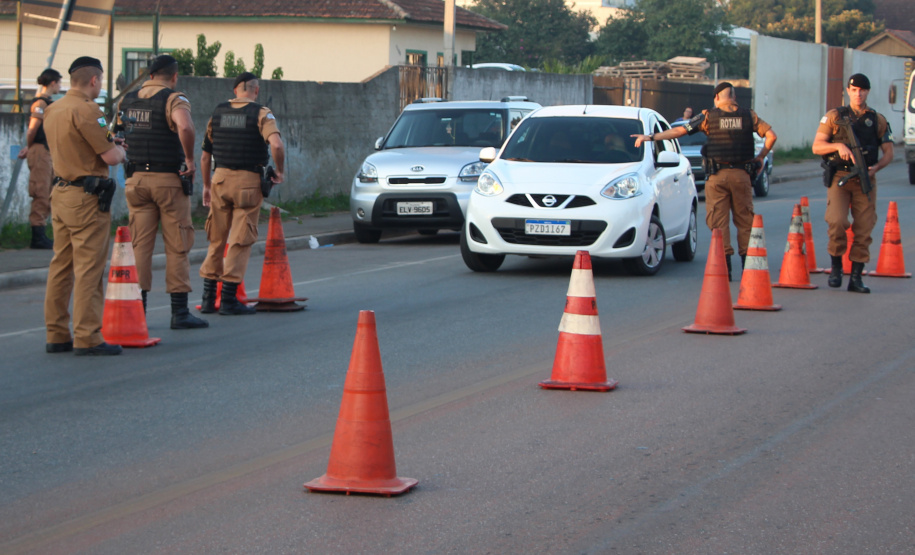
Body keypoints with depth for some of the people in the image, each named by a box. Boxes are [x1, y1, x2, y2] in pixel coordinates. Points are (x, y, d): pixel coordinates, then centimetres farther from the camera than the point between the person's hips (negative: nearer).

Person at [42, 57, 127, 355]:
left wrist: (109, 143, 21)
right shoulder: (86, 110, -16)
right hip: (86, 198, -9)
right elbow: (110, 157, -16)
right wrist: (120, 150, 6)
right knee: (89, 269, -6)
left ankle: (56, 334, 15)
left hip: (60, 193, 9)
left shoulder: (52, 110, 12)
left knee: (61, 265, 12)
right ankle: (87, 337, -6)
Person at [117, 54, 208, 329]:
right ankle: (179, 312, 3)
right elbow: (185, 127, -29)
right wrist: (189, 158, -17)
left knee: (140, 244, 9)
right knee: (177, 246, 2)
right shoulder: (174, 100, -10)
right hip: (168, 179, -5)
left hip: (136, 180, 5)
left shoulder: (126, 101, 10)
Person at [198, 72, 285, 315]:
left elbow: (205, 156, 13)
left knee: (216, 239, 13)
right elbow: (276, 144, -23)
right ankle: (229, 299, 0)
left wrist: (207, 185, 24)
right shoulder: (261, 114, -6)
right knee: (241, 240, 2)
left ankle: (208, 298, 13)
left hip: (220, 178, 4)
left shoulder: (218, 113, 9)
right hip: (248, 180, -4)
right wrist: (279, 171, -7)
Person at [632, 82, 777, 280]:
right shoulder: (748, 116, 5)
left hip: (717, 175, -2)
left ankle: (724, 264, -6)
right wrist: (760, 158, 12)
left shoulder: (709, 116, 0)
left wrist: (651, 137, 4)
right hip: (741, 174, 2)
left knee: (718, 220, 2)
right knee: (745, 220, 9)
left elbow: (680, 130, -1)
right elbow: (771, 136, 1)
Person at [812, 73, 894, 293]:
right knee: (837, 221, -19)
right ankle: (836, 266, 2)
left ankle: (856, 278, 6)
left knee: (864, 229, -2)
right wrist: (838, 146, -16)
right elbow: (816, 146, 3)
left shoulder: (878, 120, 11)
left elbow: (888, 152, 12)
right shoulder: (834, 117, 6)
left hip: (865, 181, 2)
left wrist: (876, 167, -8)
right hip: (839, 177, -2)